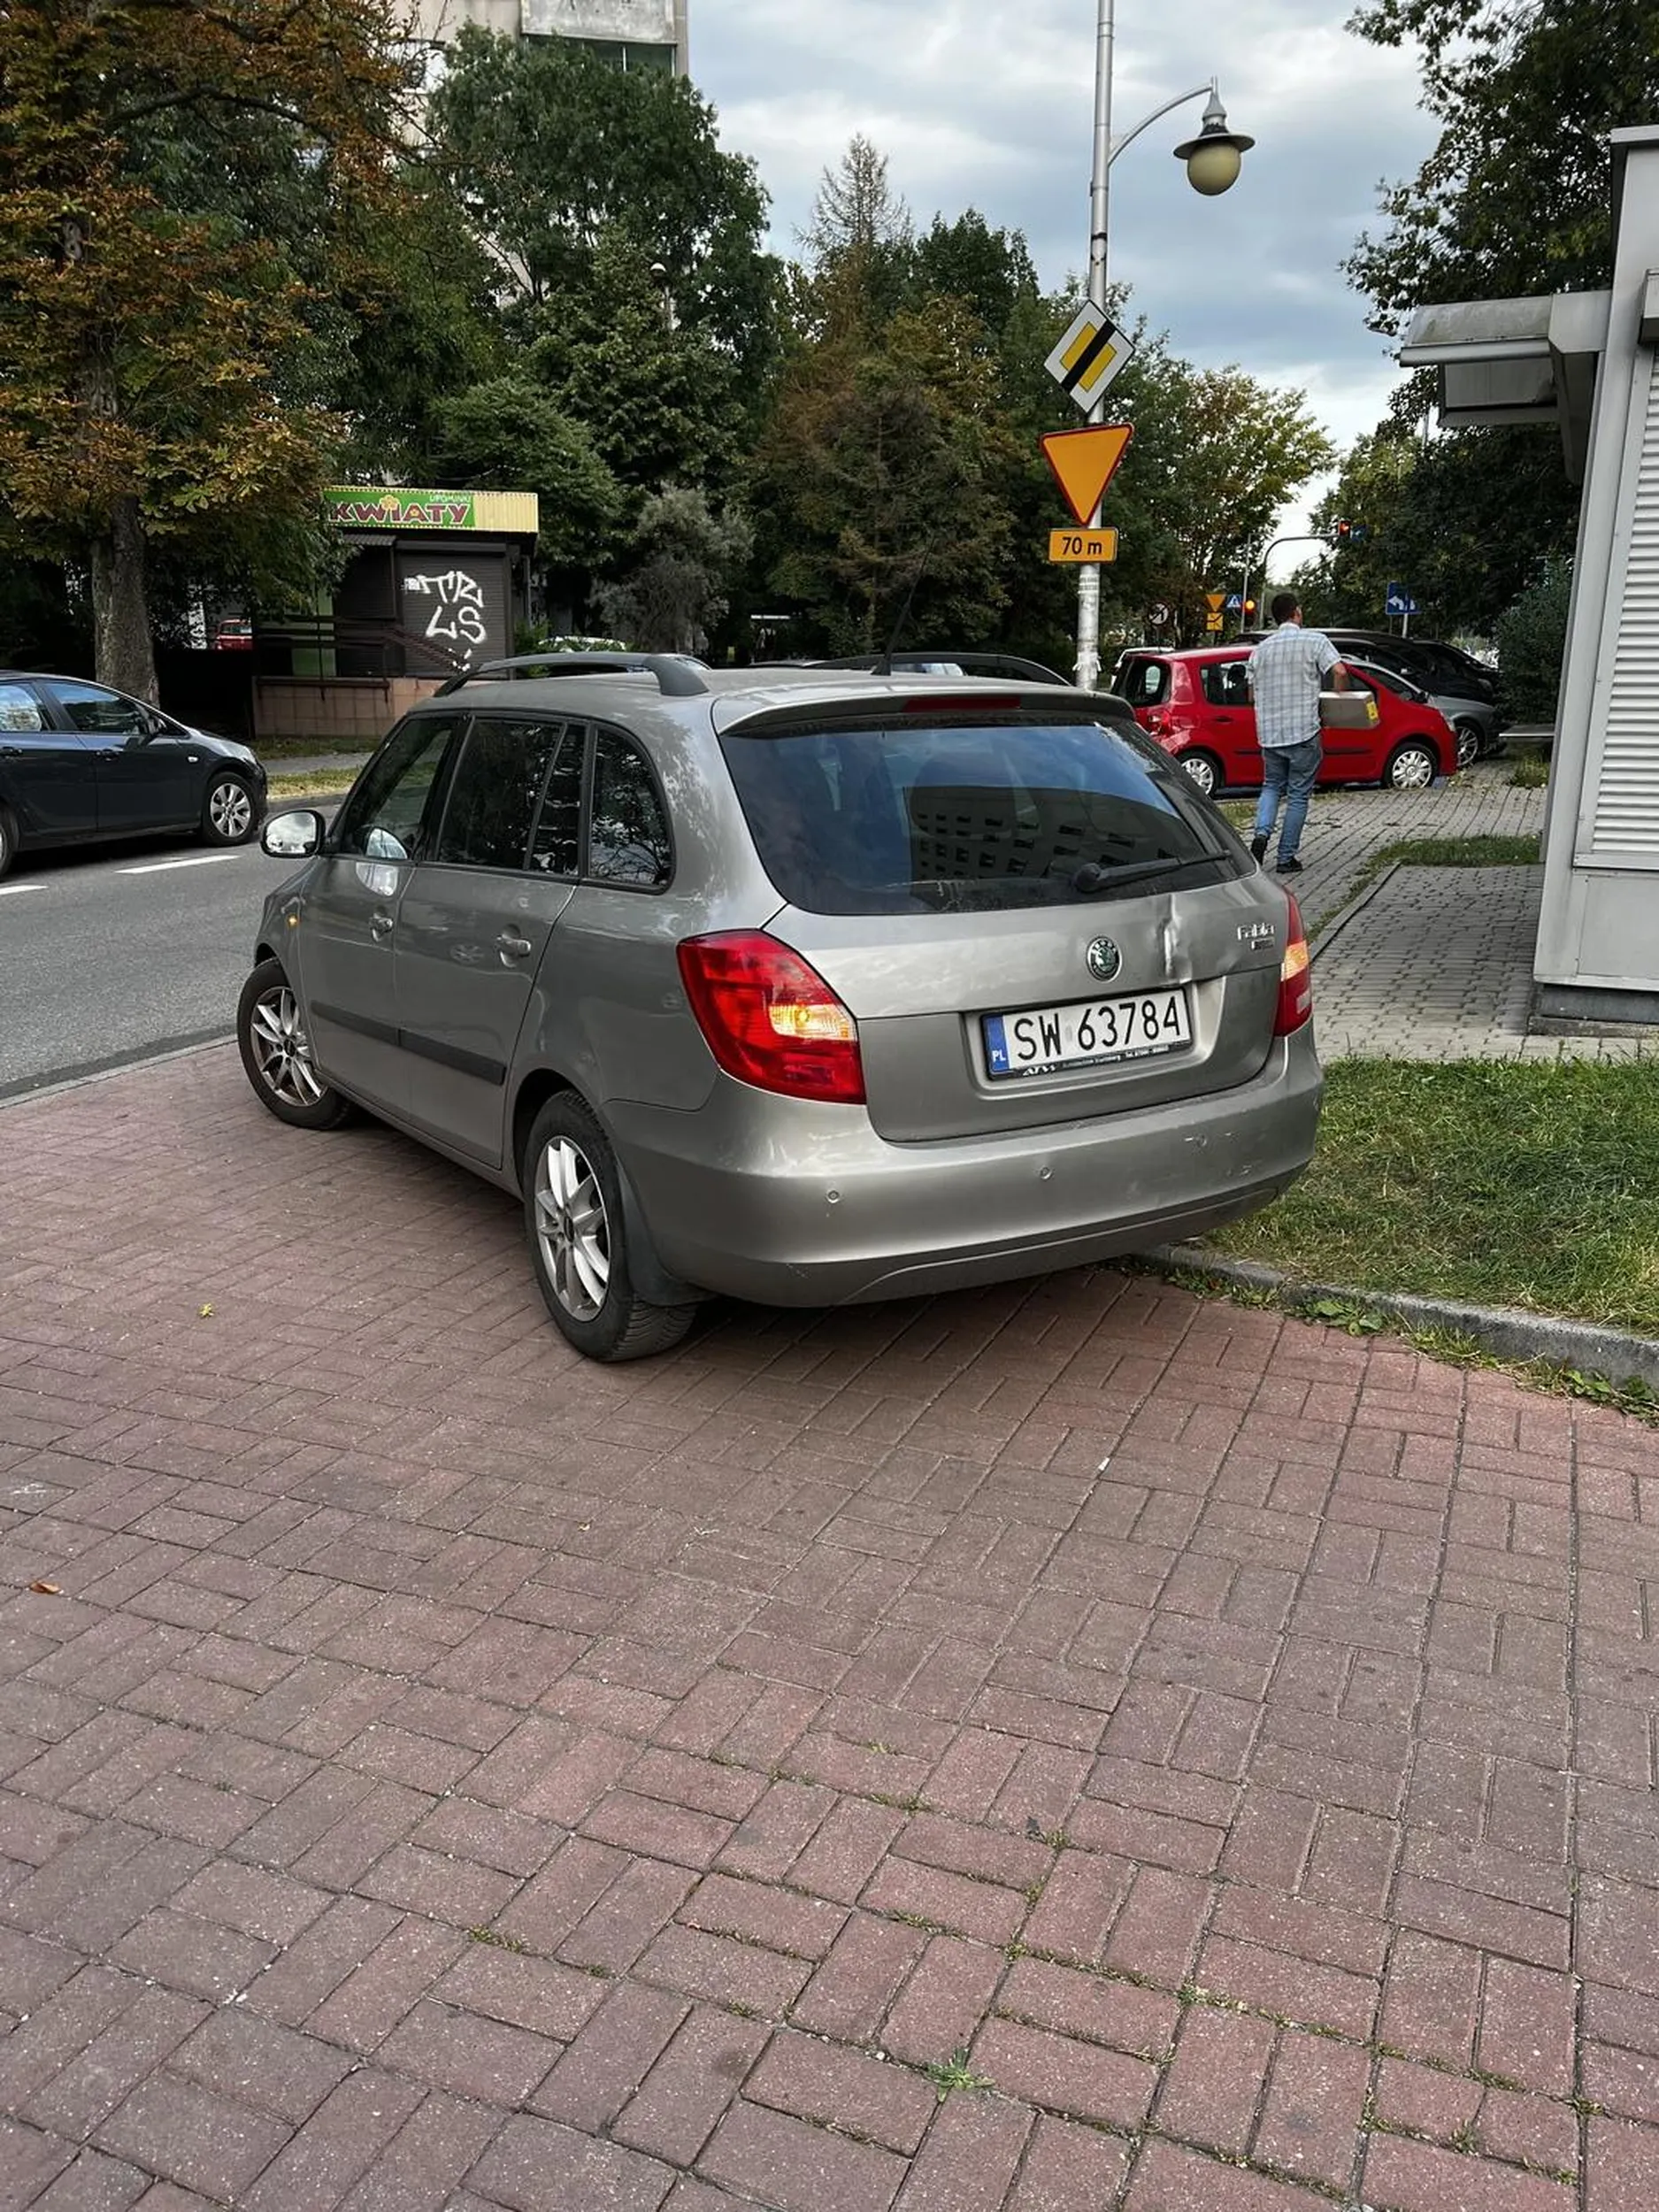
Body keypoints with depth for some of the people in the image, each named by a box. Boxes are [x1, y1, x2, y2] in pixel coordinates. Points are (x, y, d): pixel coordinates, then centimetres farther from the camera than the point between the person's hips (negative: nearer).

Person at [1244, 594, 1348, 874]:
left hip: (1269, 732, 4)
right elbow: (1340, 672, -15)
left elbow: (1252, 692, 12)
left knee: (1272, 785, 21)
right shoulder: (1314, 640, -4)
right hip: (1304, 730, -4)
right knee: (1298, 795, 5)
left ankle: (1262, 832, -4)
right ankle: (1287, 857, 7)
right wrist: (1340, 699, 3)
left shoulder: (1261, 649, 8)